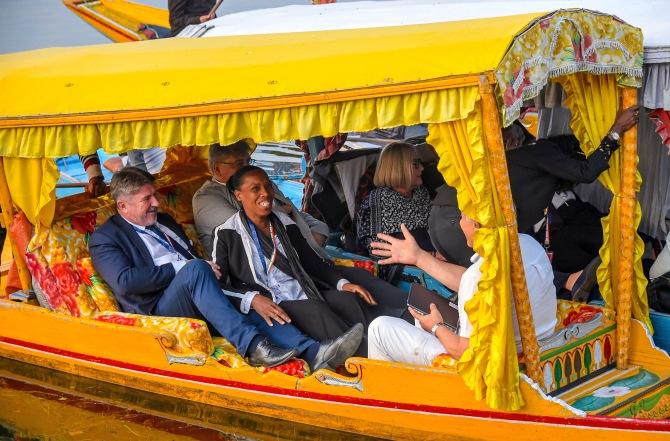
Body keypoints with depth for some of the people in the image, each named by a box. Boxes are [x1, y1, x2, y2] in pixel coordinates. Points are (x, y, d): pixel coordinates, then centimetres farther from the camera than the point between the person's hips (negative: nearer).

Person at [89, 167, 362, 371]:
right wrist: (182, 268, -13)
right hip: (160, 313, -7)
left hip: (198, 306, 7)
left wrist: (211, 268, 6)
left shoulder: (163, 222, 26)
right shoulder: (105, 239, 2)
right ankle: (252, 345, -44)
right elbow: (125, 282, -14)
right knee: (196, 269, -35)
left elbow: (195, 255, 30)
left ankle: (314, 353, -42)